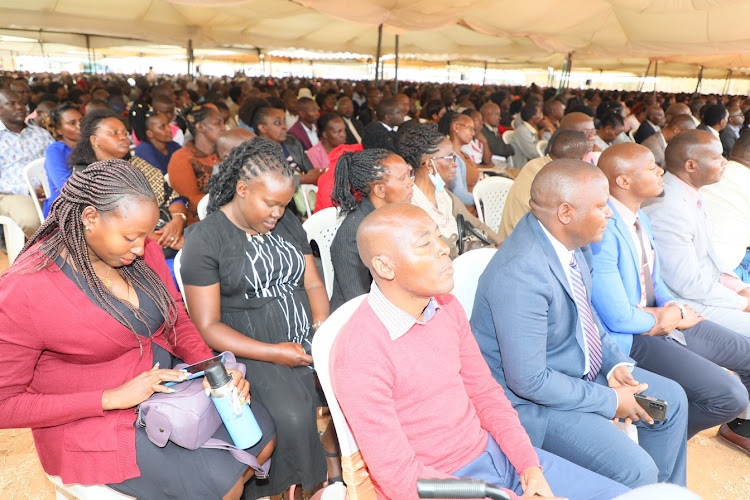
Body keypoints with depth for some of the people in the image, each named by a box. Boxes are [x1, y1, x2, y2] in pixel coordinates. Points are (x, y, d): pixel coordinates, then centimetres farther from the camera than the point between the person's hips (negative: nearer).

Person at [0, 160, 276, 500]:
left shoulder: (143, 251, -6)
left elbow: (178, 321, 6)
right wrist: (113, 398, -23)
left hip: (167, 379, 6)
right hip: (93, 423, -6)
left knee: (263, 434, 1)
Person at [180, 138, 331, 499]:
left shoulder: (286, 222, 12)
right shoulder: (205, 239, -6)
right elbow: (208, 327, -8)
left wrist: (323, 325, -6)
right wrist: (273, 353, -17)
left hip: (307, 341, 6)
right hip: (250, 351, -5)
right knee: (294, 417, -27)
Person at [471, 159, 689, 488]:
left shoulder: (567, 239, -6)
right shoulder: (520, 274, -34)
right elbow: (529, 381, -28)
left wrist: (615, 362, -2)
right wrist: (611, 401, -16)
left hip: (582, 368, 9)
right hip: (531, 399, -9)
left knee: (672, 400, 14)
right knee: (636, 472, -17)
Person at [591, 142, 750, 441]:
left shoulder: (640, 217, 6)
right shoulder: (602, 231, -26)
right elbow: (619, 319, -25)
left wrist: (675, 309, -5)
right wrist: (662, 319, -7)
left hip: (665, 321, 10)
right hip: (629, 338, -10)